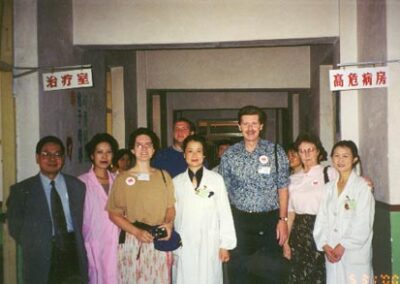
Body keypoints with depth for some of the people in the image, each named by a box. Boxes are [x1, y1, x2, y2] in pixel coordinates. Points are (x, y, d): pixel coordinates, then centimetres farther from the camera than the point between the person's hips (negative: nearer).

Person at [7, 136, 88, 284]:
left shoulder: (77, 186, 9)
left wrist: (78, 246, 0)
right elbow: (15, 227, 4)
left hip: (74, 256, 2)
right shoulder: (21, 190, 3)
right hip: (41, 261, -1)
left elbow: (81, 221, 11)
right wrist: (34, 248, -1)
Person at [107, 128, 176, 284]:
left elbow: (170, 207, 12)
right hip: (132, 242, -2)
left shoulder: (164, 176, 8)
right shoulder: (122, 179, -1)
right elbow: (114, 214, -1)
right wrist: (137, 232, -13)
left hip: (160, 242, 2)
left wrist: (169, 223, -9)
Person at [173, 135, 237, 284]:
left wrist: (225, 244, -1)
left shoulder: (216, 179, -2)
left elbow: (224, 213, 0)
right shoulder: (176, 182, 5)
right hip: (184, 245, 2)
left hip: (210, 243, -1)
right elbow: (172, 214, 8)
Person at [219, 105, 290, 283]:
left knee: (272, 269, 6)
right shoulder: (229, 154, 2)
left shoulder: (275, 151, -1)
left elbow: (282, 189, 1)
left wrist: (283, 219, -6)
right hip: (239, 220, 1)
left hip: (269, 219, -1)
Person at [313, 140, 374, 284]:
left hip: (355, 253, -4)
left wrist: (343, 246, -12)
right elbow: (321, 219, 7)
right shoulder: (329, 187, 12)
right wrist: (325, 245, -5)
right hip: (332, 253, 4)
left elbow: (363, 223, -9)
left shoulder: (362, 186, -4)